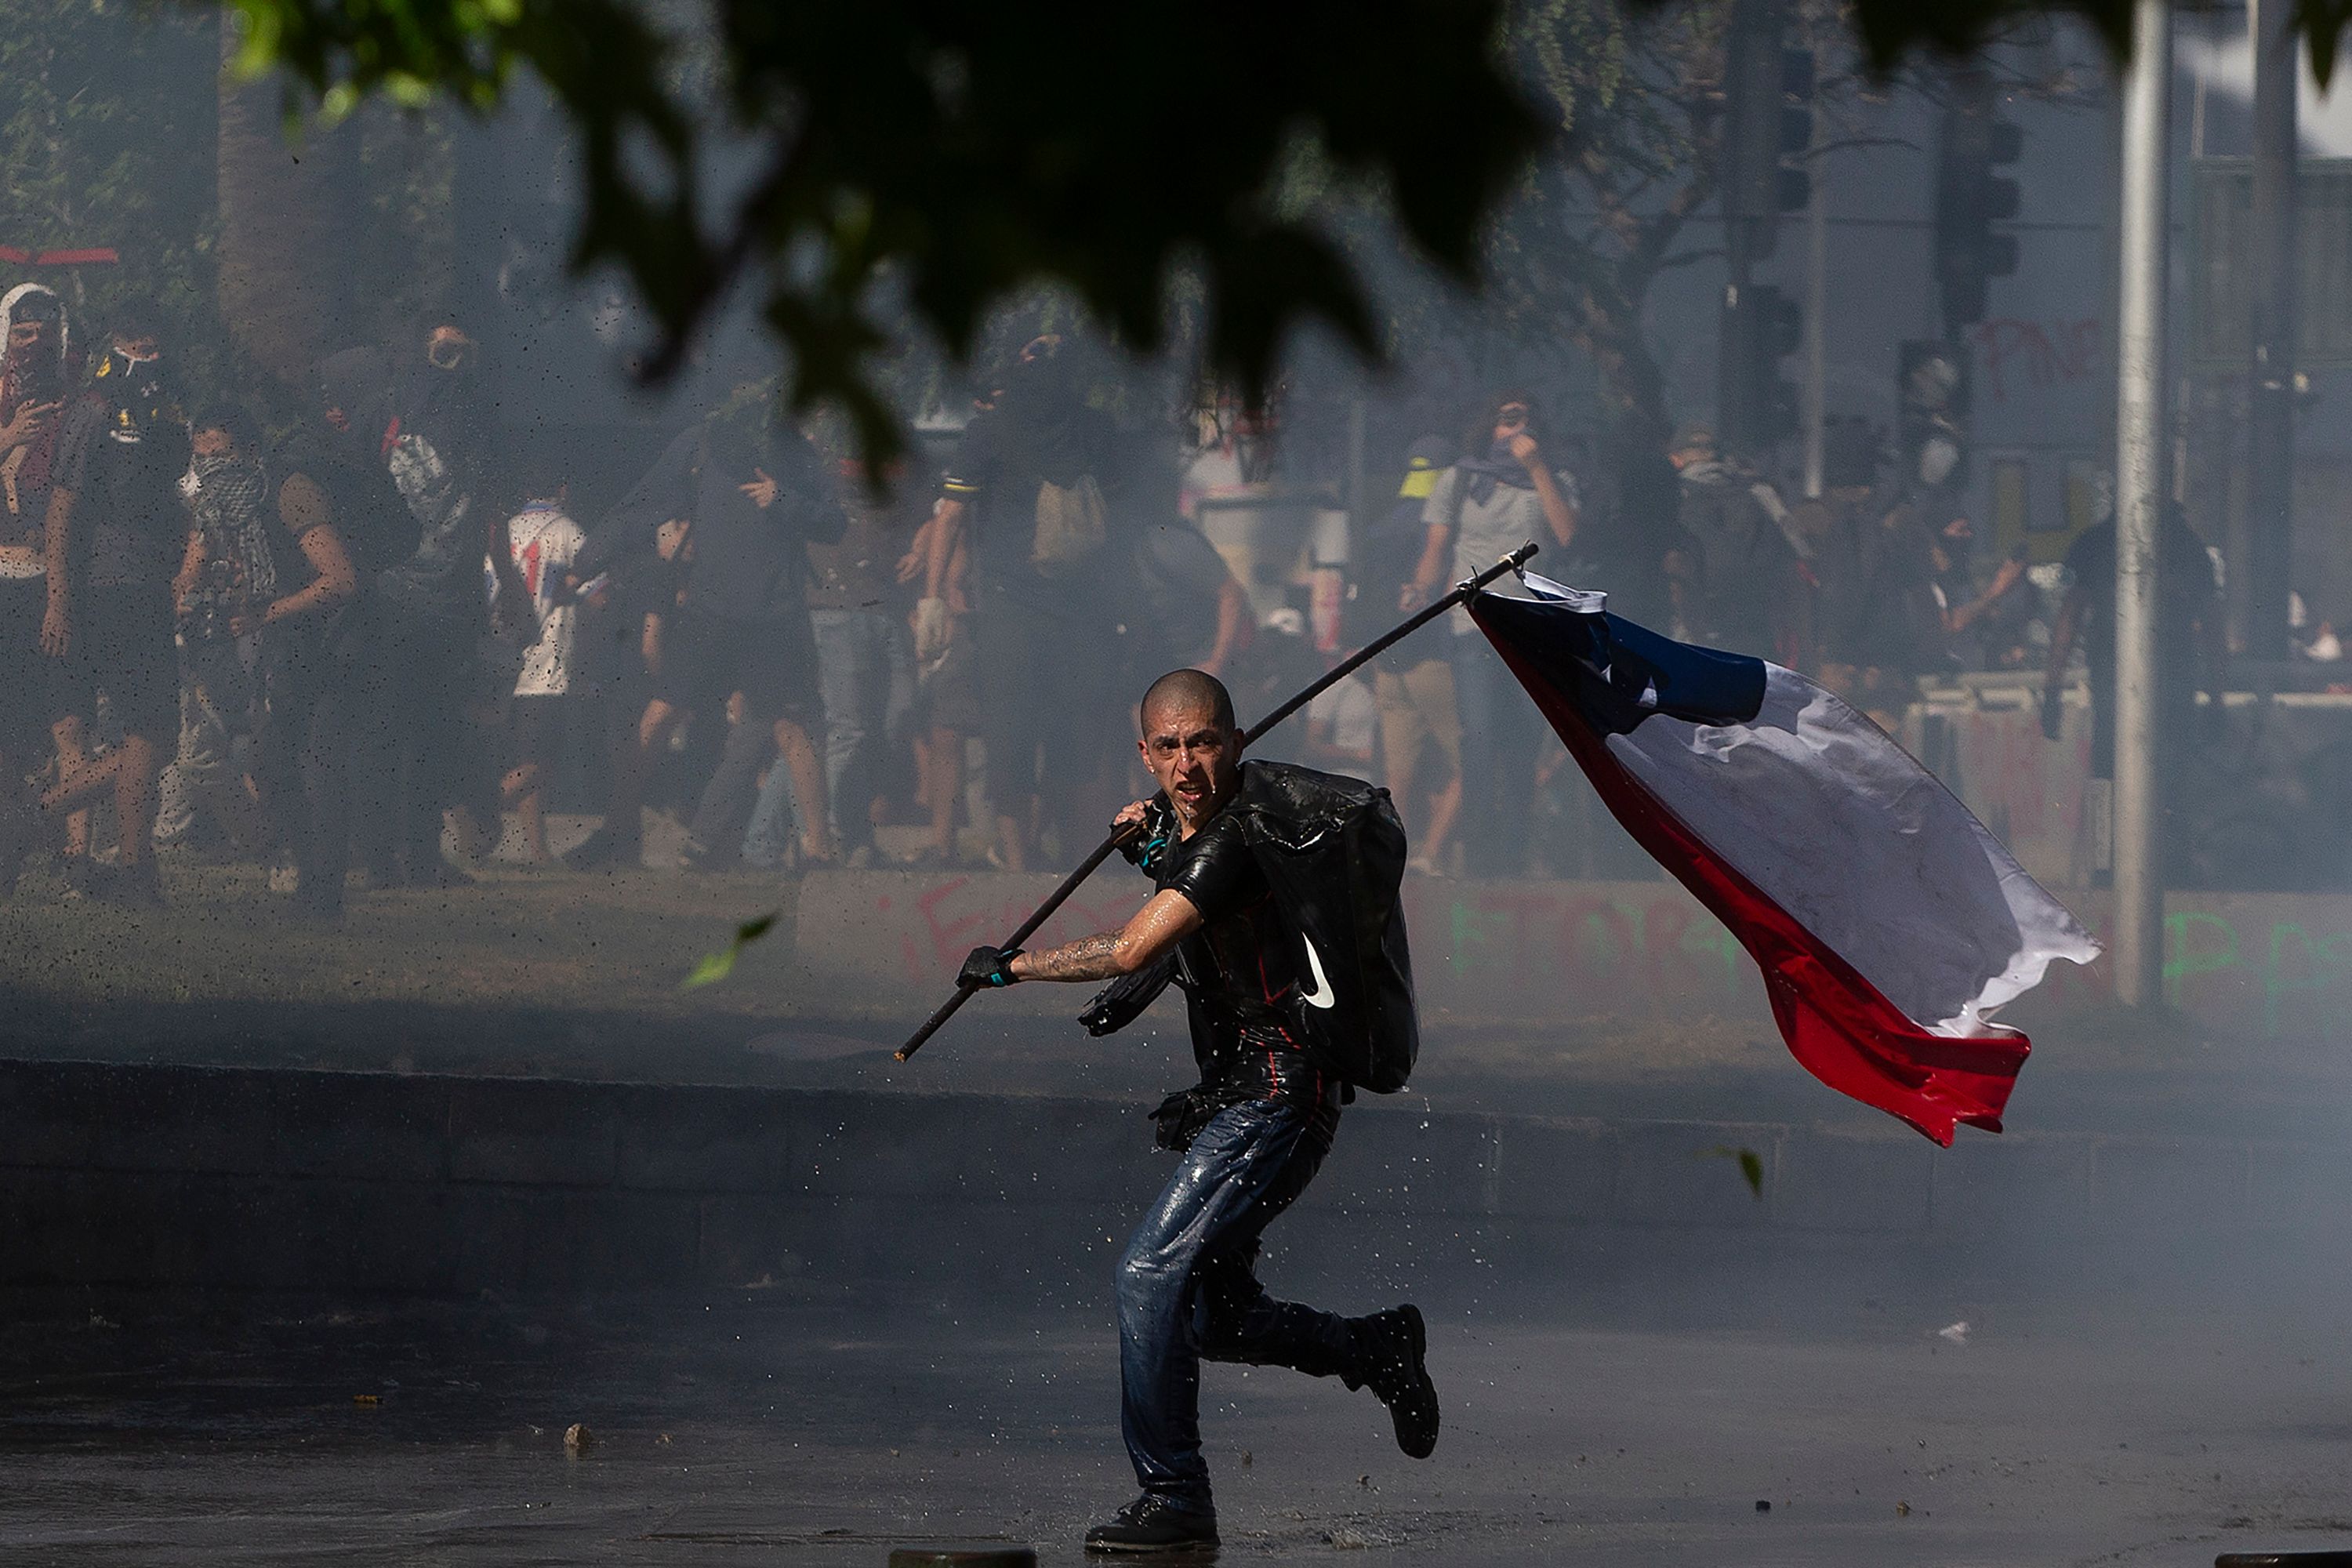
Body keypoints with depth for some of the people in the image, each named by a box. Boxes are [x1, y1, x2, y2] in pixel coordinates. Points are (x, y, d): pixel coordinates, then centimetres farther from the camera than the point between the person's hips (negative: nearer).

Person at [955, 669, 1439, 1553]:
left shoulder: (1235, 835, -19)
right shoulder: (1184, 827, 11)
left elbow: (1132, 951, -28)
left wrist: (1011, 966, -15)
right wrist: (1152, 852, 12)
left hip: (1277, 1092, -10)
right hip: (1239, 1095, 10)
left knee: (1153, 1272, -19)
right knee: (1213, 1317, 17)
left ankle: (1173, 1497, -16)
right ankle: (1381, 1351, 36)